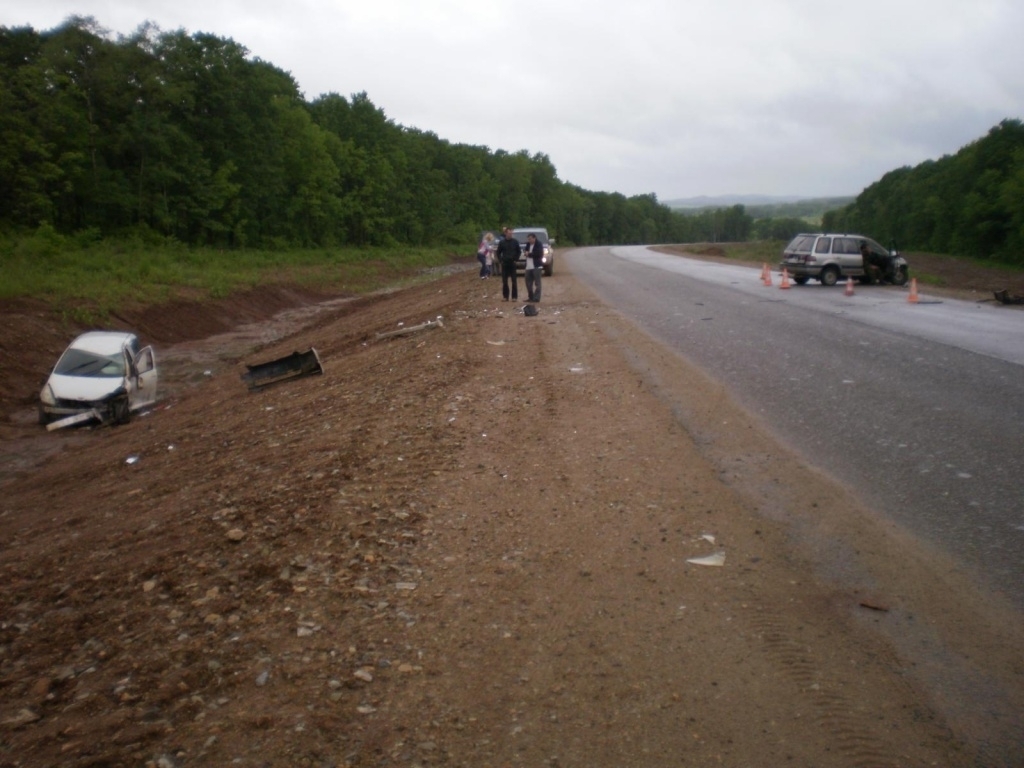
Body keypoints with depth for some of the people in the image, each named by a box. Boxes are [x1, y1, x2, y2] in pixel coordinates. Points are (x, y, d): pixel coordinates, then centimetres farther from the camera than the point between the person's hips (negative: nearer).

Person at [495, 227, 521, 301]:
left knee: (514, 281, -2)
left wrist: (516, 259, -1)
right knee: (504, 281, 3)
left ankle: (514, 297, 1)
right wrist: (500, 260, 1)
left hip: (513, 263, -1)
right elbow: (498, 252, 11)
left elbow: (519, 251, 9)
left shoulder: (515, 242, 1)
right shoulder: (502, 242, 2)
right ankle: (505, 296, 10)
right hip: (504, 264, 1)